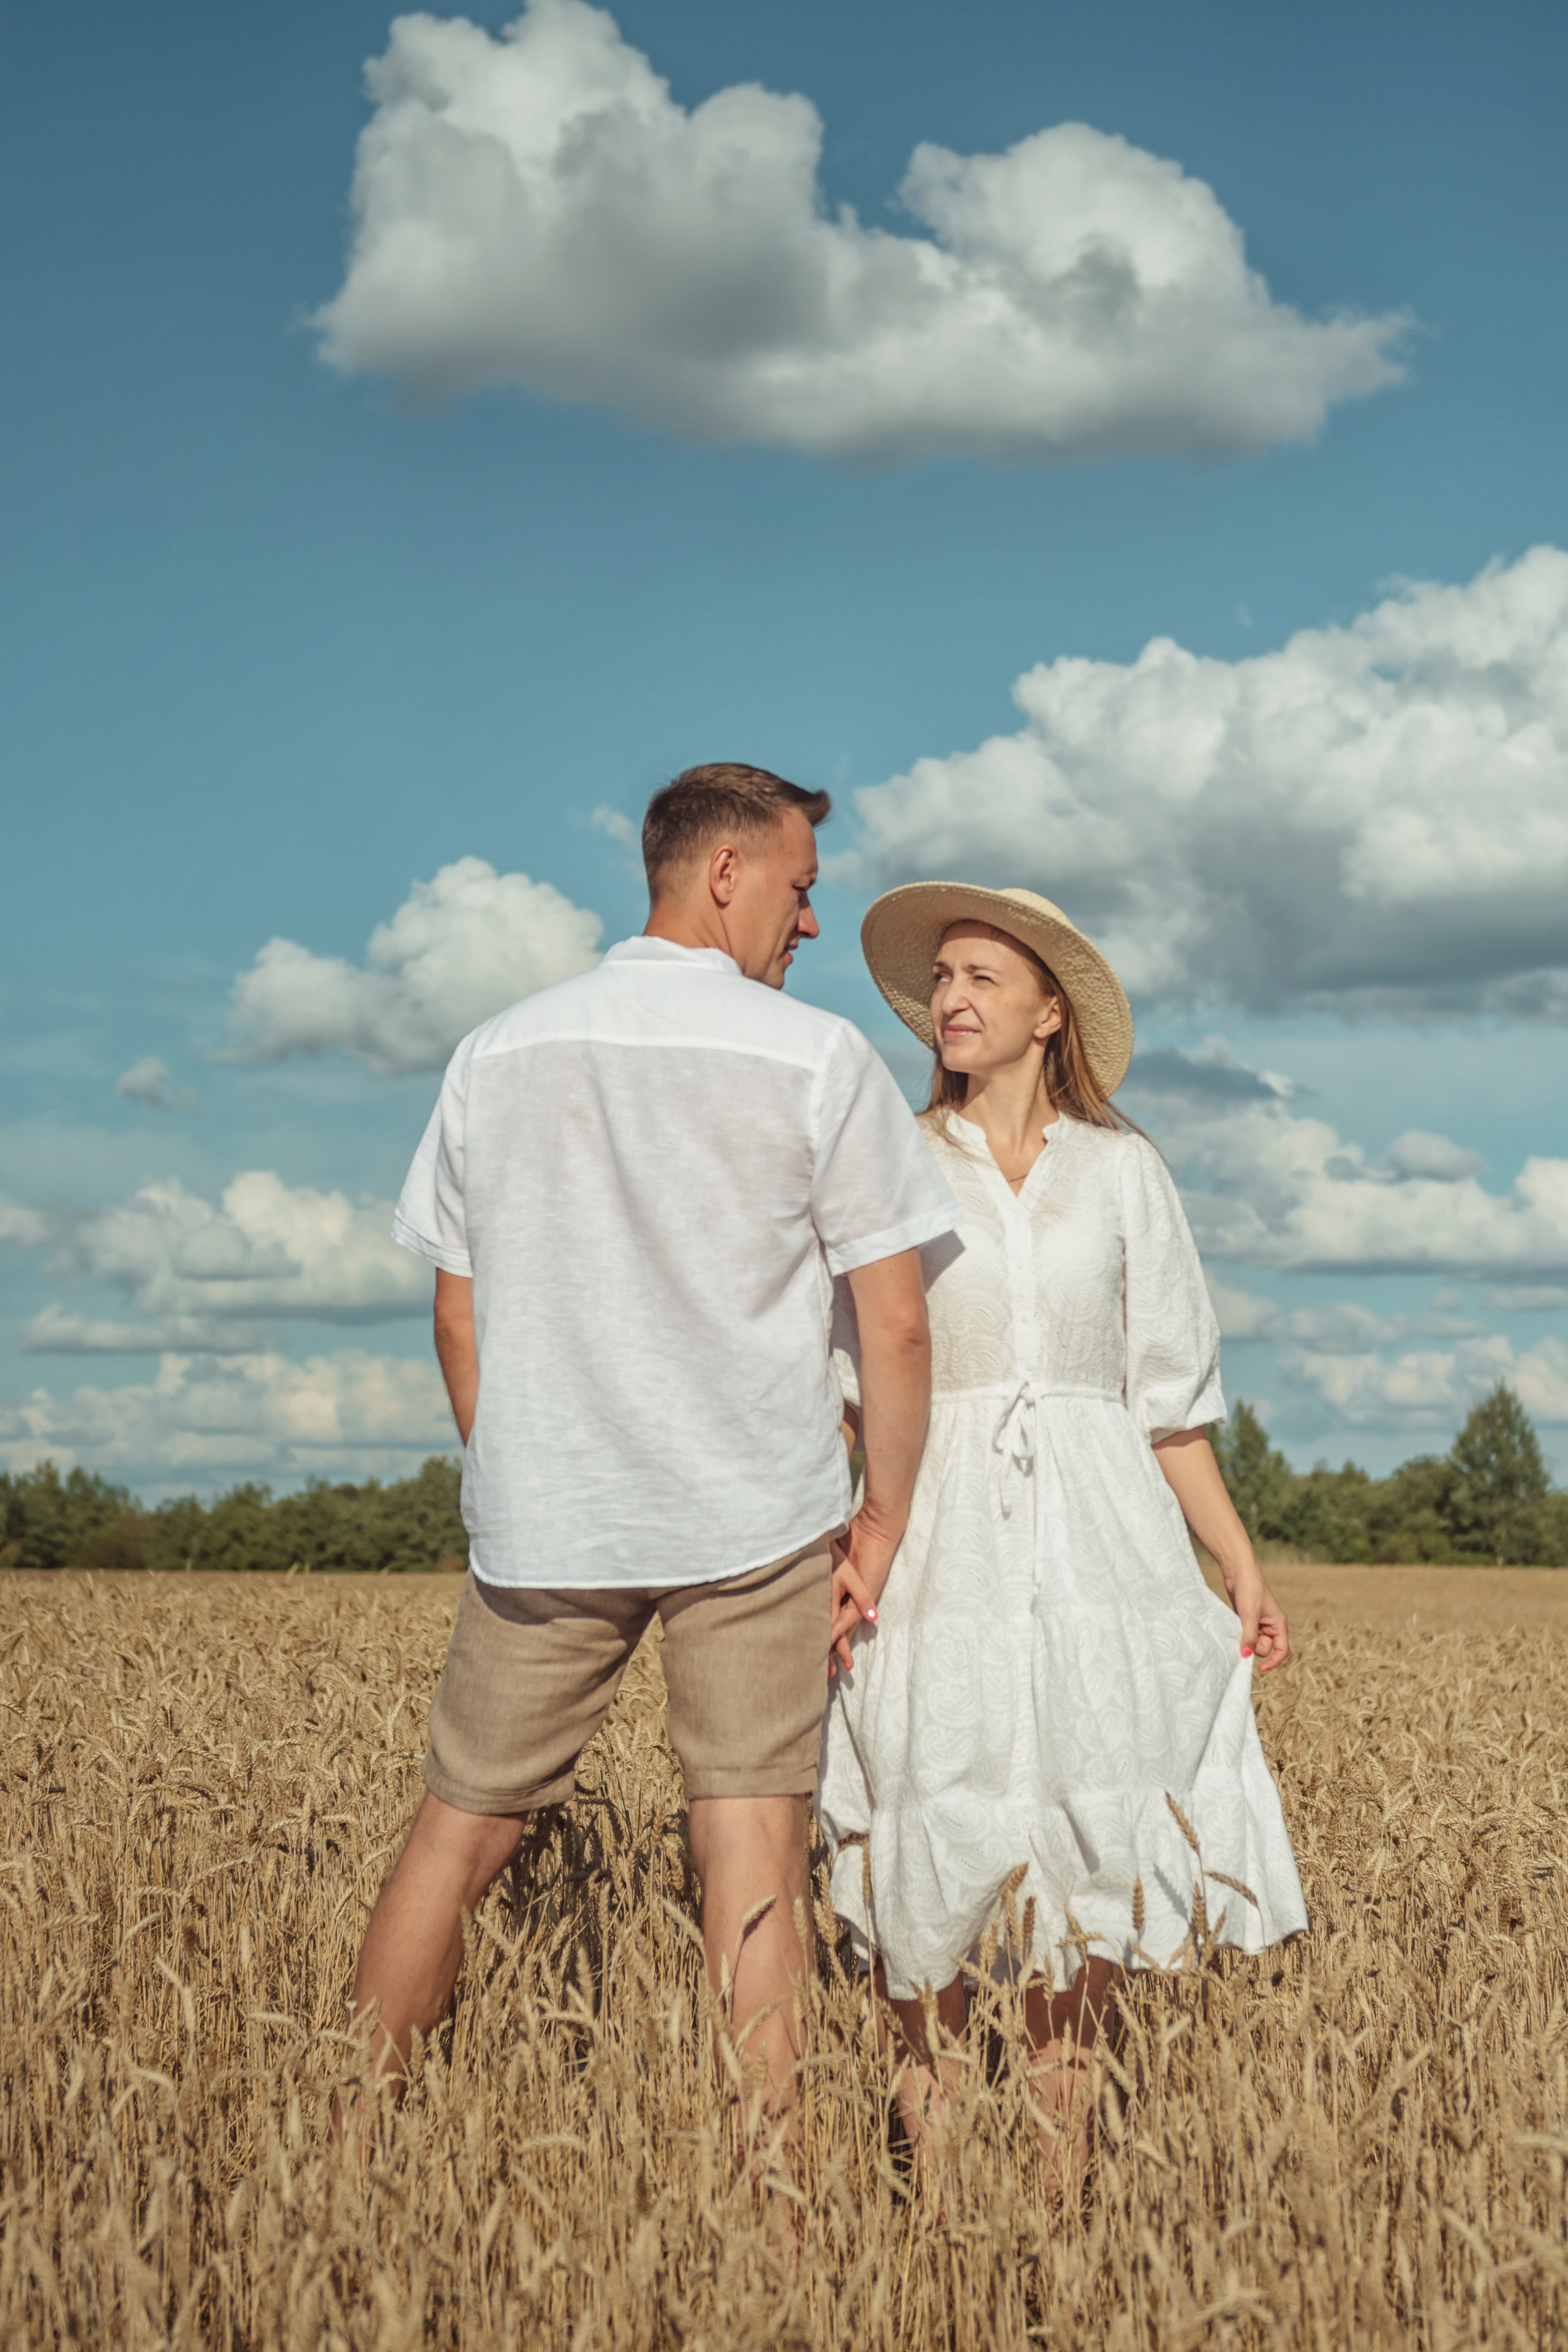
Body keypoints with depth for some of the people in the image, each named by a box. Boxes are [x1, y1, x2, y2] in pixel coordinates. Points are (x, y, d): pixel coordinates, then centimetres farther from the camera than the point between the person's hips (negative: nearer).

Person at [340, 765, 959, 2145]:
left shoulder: (497, 1056, 6)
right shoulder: (819, 1061, -5)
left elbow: (460, 1316, 10)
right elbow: (897, 1322, -6)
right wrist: (886, 1519, 4)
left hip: (544, 1521, 3)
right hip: (755, 1516, -3)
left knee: (461, 1834, 12)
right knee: (752, 1847, 2)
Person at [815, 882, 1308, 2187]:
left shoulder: (1121, 1168, 9)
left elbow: (1168, 1394, 10)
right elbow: (843, 1383, 3)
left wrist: (1243, 1565, 5)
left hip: (1096, 1532, 1)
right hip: (938, 1531, -1)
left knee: (1083, 1845, -2)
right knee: (933, 1847, -5)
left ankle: (1066, 2169, 10)